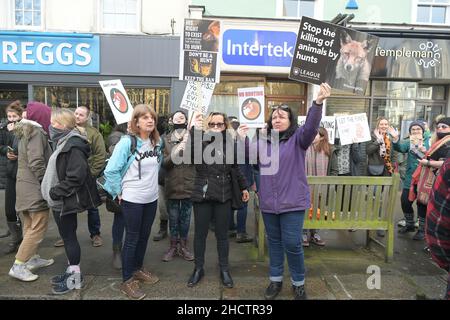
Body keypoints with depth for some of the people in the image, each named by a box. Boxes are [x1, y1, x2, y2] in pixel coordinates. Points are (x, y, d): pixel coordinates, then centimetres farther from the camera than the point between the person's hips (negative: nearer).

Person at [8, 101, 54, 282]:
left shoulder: (26, 131, 14)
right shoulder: (36, 132, -14)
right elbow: (36, 162, -22)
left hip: (26, 185, 10)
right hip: (35, 187, -10)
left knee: (30, 226, 15)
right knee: (38, 227, -5)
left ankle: (32, 259, 25)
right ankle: (18, 266, -2)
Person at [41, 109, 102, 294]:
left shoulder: (73, 145, -19)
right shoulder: (64, 142, 12)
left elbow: (76, 176, -25)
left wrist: (55, 192, -18)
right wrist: (53, 192, 12)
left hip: (66, 201, -9)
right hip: (61, 200, 9)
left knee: (69, 237, 2)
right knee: (67, 236, 17)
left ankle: (75, 278, 16)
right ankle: (72, 271, 31)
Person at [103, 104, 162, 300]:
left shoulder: (157, 142, 1)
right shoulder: (127, 142, -17)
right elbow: (111, 170, -18)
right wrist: (119, 192, -11)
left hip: (151, 198, 6)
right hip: (132, 199, -6)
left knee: (144, 236, 18)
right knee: (132, 239, 5)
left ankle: (138, 269, 38)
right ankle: (127, 281, 20)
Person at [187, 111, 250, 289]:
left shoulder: (230, 143, 6)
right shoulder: (201, 141, -2)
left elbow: (234, 168, 15)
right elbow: (190, 151, -24)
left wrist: (243, 187, 18)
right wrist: (195, 129, -29)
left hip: (223, 195, 2)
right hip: (202, 194, -1)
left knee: (222, 234, 12)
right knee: (200, 233, 9)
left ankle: (224, 269, 27)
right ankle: (198, 269, 26)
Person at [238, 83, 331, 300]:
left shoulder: (298, 138, -4)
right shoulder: (263, 141, 9)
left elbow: (311, 127, -21)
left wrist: (318, 103, -37)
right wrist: (241, 139, -11)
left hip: (292, 201, -4)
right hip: (268, 202, 4)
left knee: (292, 243, -1)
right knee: (274, 241, 16)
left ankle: (298, 283, 22)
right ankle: (275, 279, 33)